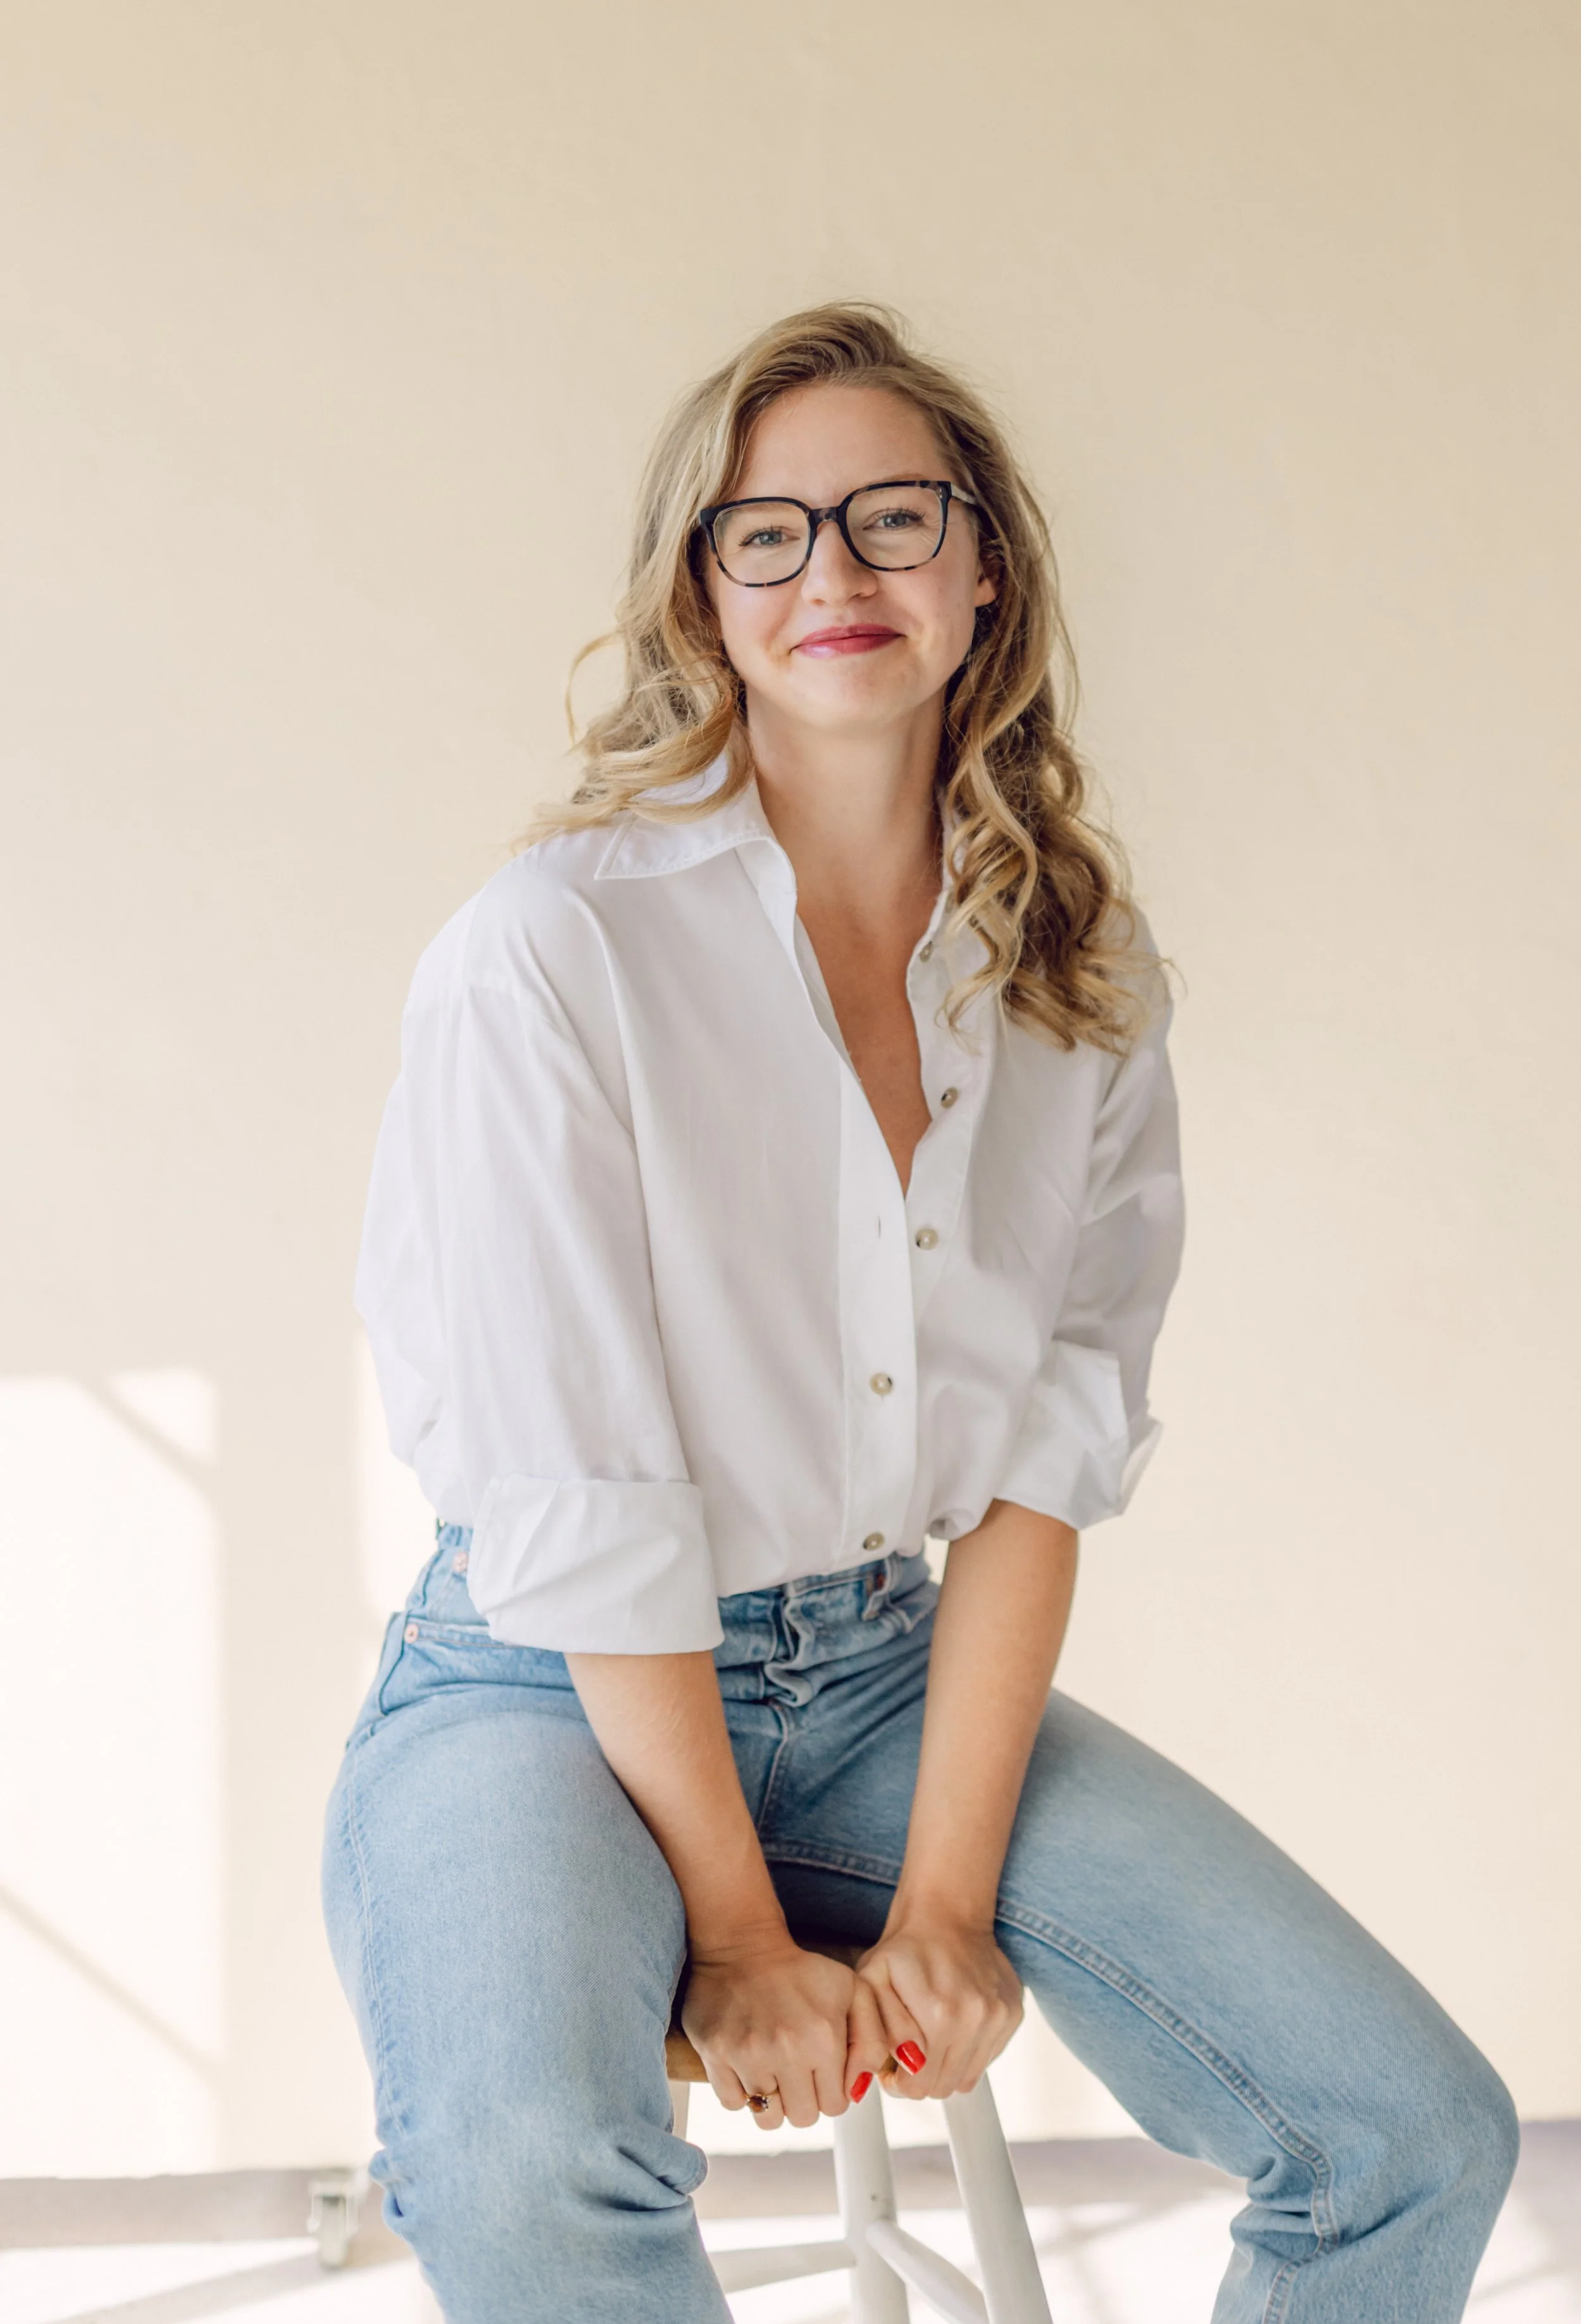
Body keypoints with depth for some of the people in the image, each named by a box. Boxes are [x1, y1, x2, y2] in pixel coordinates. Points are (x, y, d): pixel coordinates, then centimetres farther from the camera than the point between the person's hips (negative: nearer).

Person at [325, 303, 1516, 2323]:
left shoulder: (1080, 974, 2)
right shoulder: (554, 953, -15)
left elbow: (1050, 1447, -2)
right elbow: (574, 1512, -15)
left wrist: (946, 1894, -10)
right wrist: (738, 1936, -12)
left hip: (892, 1675, 5)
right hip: (545, 1696, -4)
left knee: (1419, 2135, -9)